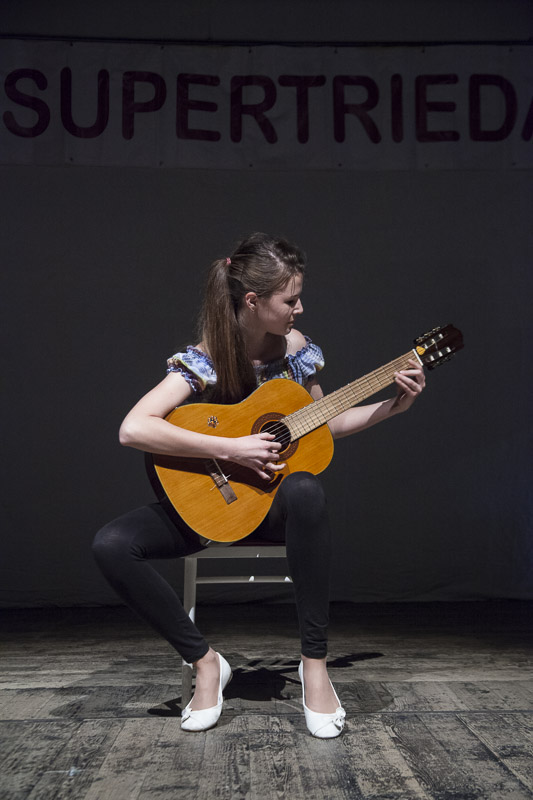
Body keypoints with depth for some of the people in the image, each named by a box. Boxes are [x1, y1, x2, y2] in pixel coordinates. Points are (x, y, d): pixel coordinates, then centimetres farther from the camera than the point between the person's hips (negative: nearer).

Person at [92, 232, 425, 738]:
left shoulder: (297, 350, -2)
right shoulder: (203, 361, -16)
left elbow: (323, 423, 14)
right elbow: (132, 430, -30)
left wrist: (392, 407, 5)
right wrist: (230, 450, -31)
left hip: (273, 496, 2)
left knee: (305, 491, -38)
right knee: (111, 544, -25)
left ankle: (314, 663, -25)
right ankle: (204, 661, -10)